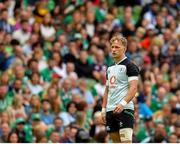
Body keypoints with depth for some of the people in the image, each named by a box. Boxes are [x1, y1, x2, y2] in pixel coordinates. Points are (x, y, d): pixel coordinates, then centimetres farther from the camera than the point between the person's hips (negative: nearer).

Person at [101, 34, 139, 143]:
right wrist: (104, 109, 16)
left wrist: (123, 103, -26)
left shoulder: (130, 66, -5)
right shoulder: (110, 68, 20)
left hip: (124, 109, -8)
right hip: (110, 110, 8)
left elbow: (133, 88, -14)